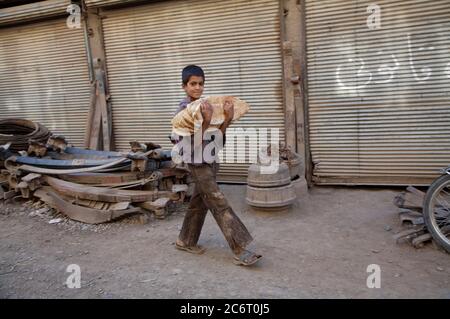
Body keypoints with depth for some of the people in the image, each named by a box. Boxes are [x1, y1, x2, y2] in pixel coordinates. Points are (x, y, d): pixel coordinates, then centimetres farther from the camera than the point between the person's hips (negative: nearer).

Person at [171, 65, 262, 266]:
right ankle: (240, 251, -6)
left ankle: (185, 241, 33)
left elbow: (217, 138, -2)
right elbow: (193, 142, -19)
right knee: (221, 206, -9)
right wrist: (206, 120, -27)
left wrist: (227, 119, -16)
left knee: (199, 203, 16)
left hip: (210, 163, 7)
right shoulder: (183, 110, -11)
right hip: (198, 165, -7)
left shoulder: (206, 106, 6)